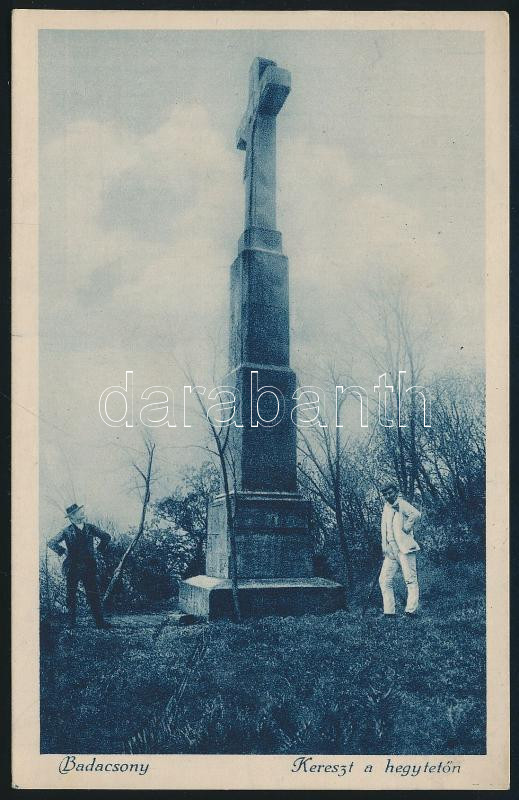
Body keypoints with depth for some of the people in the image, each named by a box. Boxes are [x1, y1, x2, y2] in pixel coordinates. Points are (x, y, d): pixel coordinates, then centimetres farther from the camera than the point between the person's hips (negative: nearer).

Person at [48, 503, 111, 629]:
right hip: (72, 568, -2)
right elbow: (52, 542, -1)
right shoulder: (67, 531, -2)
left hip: (89, 567, 2)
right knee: (71, 595, 6)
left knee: (93, 594, 0)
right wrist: (63, 551, -5)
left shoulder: (90, 528, 6)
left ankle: (100, 621, 2)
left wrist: (99, 549, 9)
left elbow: (106, 536, 16)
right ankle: (71, 622, 15)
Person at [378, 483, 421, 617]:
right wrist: (384, 546, 16)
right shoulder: (386, 507, 17)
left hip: (405, 548, -8)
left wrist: (406, 528, -18)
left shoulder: (401, 504, -8)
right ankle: (389, 611, 8)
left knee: (411, 580, -5)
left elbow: (416, 514, -27)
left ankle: (411, 610, -4)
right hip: (391, 551, 8)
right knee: (384, 579, 4)